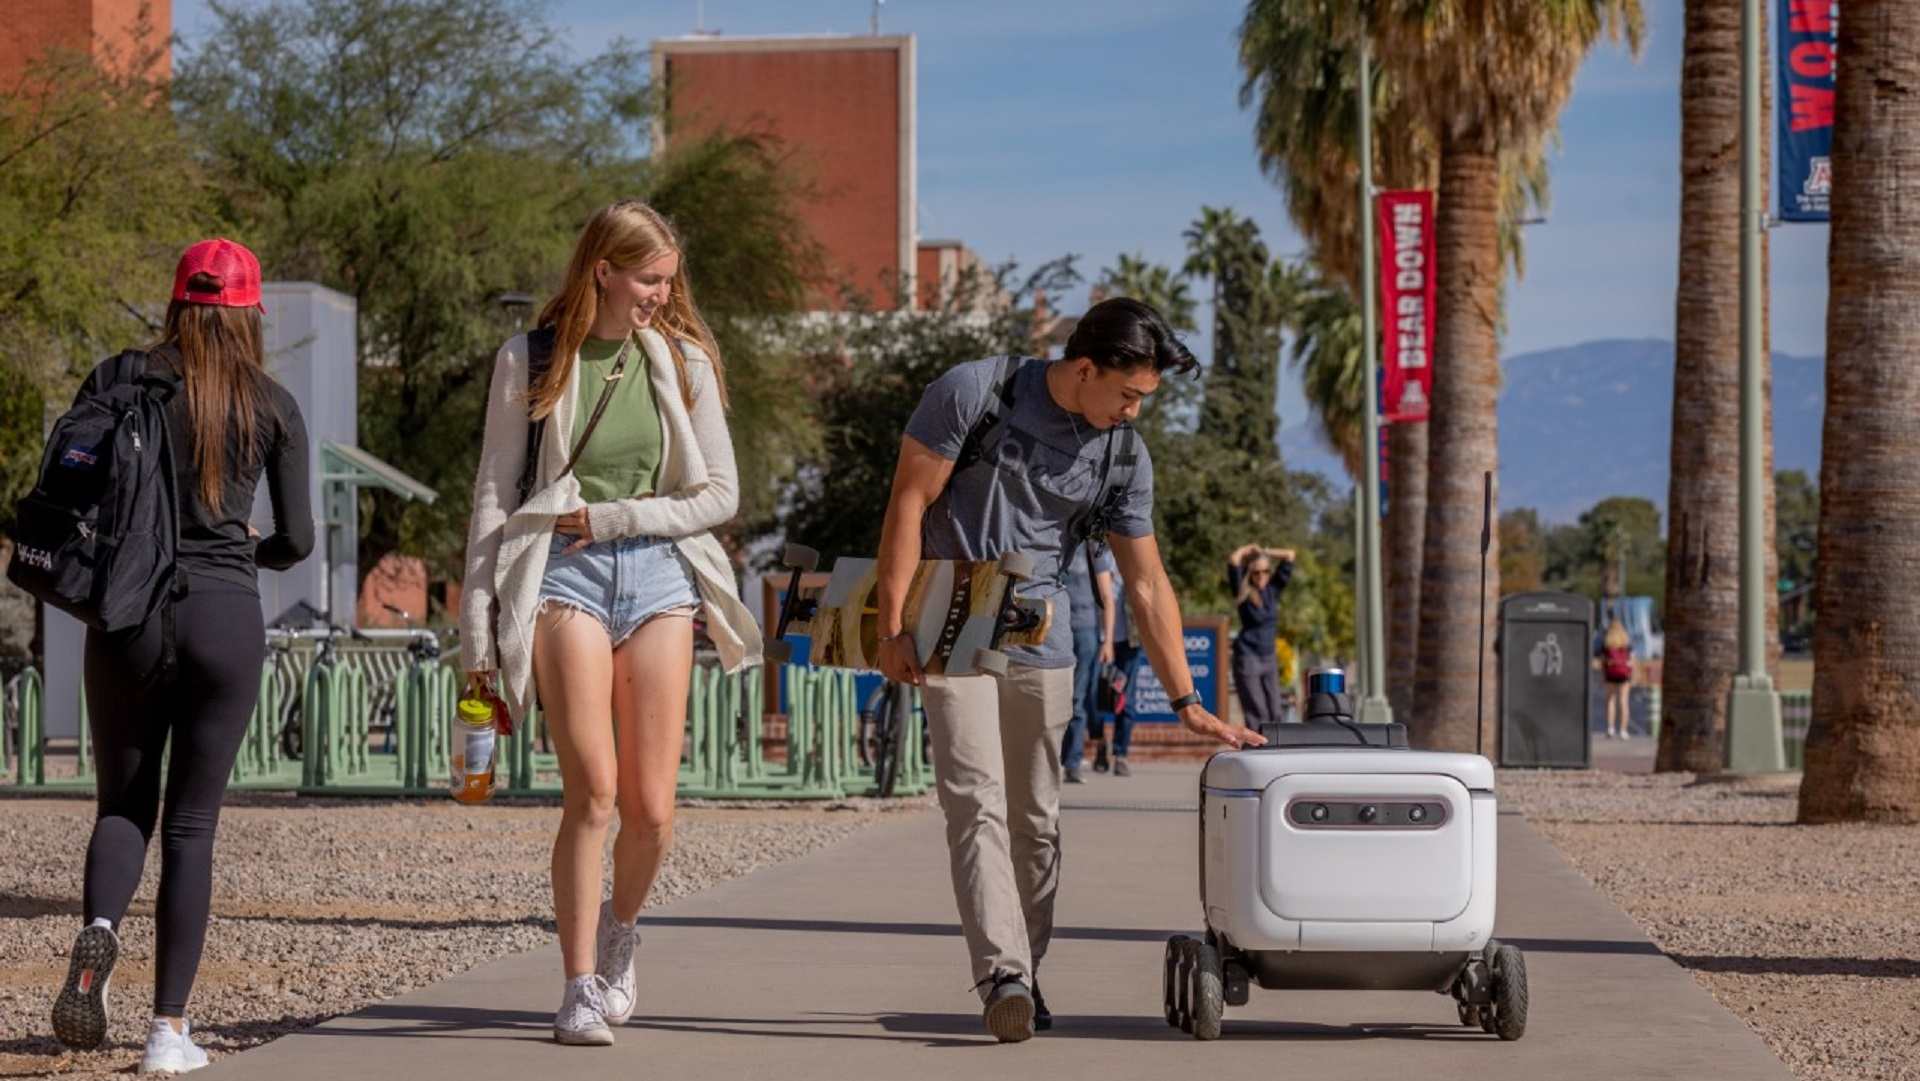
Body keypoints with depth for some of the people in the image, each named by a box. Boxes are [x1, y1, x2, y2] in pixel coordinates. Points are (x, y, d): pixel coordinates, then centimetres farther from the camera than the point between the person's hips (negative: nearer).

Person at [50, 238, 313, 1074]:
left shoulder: (121, 378, 2)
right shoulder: (272, 406, 3)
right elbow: (296, 539, 3)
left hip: (128, 611, 0)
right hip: (225, 616, 0)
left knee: (122, 805, 14)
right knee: (192, 823, 7)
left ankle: (99, 928, -18)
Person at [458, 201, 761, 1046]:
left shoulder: (683, 362, 8)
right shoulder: (530, 361, 3)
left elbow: (719, 493, 7)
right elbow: (493, 500, 5)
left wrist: (612, 516, -4)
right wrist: (478, 632, 0)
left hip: (658, 571, 2)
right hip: (561, 574, -2)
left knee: (650, 809, -1)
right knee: (592, 790, -14)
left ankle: (620, 933, 29)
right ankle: (580, 986, -5)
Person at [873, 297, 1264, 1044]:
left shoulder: (1123, 458, 1)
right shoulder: (974, 394, -11)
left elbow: (1147, 584, 6)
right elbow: (908, 506, -9)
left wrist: (1188, 703, 3)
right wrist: (893, 628, -14)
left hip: (1041, 645, 5)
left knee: (1036, 819, 6)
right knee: (977, 801, -16)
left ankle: (1024, 980, 17)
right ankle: (1002, 976, -25)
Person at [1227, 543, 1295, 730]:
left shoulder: (1273, 589, 8)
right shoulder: (1243, 591, -5)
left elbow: (1289, 556, 9)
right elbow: (1233, 561, -17)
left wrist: (1263, 552, 8)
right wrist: (1247, 550, 1)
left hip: (1269, 657, 5)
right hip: (1248, 657, -5)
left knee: (1276, 712, -1)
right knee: (1257, 713, -11)